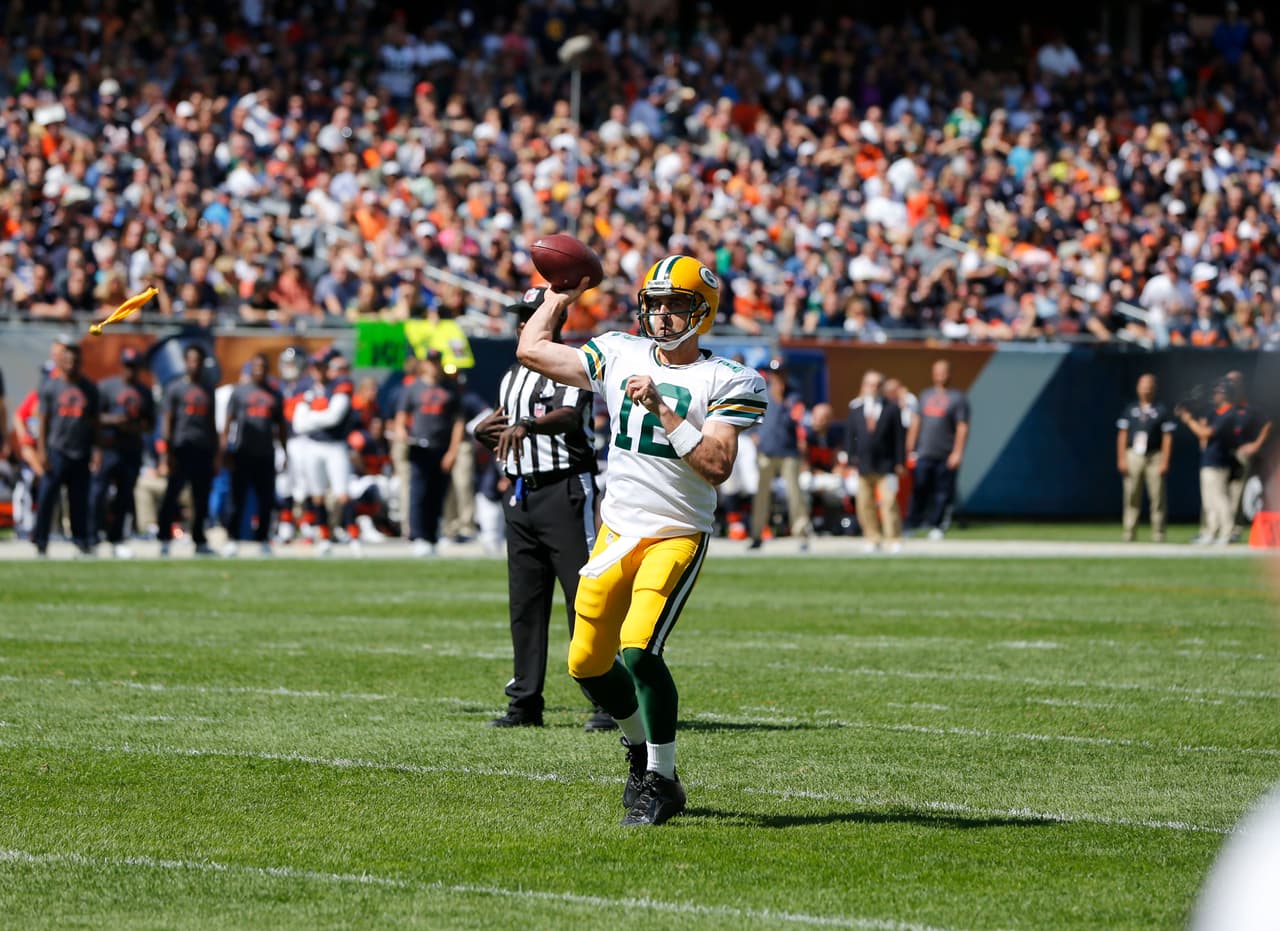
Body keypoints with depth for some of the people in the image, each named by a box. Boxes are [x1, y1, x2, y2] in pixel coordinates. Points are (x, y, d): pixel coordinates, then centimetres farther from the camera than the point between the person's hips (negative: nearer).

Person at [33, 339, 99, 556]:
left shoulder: (89, 388, 9)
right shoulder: (50, 387, 2)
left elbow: (95, 421, 13)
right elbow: (43, 420, 1)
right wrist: (41, 450, -6)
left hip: (81, 451, 3)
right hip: (57, 449, -3)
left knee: (80, 498, 6)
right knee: (47, 495, -5)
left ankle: (81, 539, 15)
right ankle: (40, 541, 1)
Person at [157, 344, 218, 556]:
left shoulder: (207, 391, 16)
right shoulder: (175, 388, 2)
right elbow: (167, 421, -3)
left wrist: (215, 455, 13)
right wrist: (167, 453, -11)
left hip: (203, 451, 5)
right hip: (182, 449, -5)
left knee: (201, 499, 6)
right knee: (172, 494, -7)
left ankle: (199, 541, 12)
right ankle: (165, 540, -5)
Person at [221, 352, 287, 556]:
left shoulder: (275, 395, 13)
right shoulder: (239, 391, 5)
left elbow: (281, 427, 17)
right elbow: (228, 422, 2)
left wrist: (285, 453, 12)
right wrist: (225, 450, -7)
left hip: (266, 454, 3)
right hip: (243, 453, -3)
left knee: (266, 501, 2)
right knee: (238, 497, -3)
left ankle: (263, 540, 11)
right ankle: (233, 539, 0)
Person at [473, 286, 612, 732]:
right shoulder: (511, 379, 20)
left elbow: (569, 416, -25)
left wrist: (527, 425, -41)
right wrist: (483, 434, 5)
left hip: (565, 489, -8)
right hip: (521, 493, 8)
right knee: (525, 601, 7)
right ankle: (526, 701, 11)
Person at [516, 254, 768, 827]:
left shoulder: (724, 383, -8)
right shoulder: (619, 357, 5)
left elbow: (717, 467, -19)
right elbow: (531, 350, 12)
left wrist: (661, 411, -22)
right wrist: (560, 296, 19)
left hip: (677, 537, -5)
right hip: (617, 532, 5)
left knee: (639, 649, -22)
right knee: (588, 663, 6)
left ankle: (661, 781, -6)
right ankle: (642, 747, 32)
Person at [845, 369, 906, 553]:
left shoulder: (892, 409, 2)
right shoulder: (855, 408, 8)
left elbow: (899, 437, 3)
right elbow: (849, 434, 11)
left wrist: (900, 462, -2)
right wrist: (851, 458, 3)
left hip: (886, 466, -3)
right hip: (863, 466, 3)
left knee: (889, 502, -8)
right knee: (865, 504, 4)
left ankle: (893, 540, -4)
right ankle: (872, 538, 14)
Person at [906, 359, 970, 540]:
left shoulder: (957, 398, 1)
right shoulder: (925, 395, 16)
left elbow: (962, 427, -5)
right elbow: (916, 422, 19)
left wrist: (957, 453, -14)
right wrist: (910, 448, 12)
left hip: (946, 456, -4)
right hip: (923, 454, 4)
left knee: (942, 491, -1)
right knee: (918, 490, -1)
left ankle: (937, 526, 5)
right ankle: (911, 525, 1)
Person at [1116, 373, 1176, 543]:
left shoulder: (1162, 411, 4)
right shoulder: (1130, 409, 12)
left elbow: (1167, 437, 0)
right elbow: (1122, 435, 10)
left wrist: (1164, 462, -9)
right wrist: (1121, 459, 1)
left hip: (1154, 458, -2)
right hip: (1133, 457, 2)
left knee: (1157, 498, -4)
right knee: (1131, 498, 2)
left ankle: (1158, 535, -2)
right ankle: (1129, 534, 5)